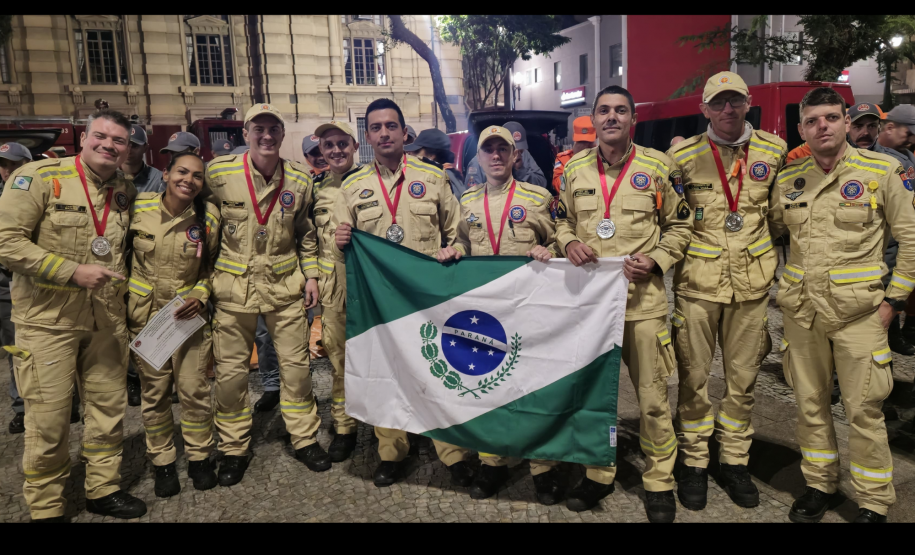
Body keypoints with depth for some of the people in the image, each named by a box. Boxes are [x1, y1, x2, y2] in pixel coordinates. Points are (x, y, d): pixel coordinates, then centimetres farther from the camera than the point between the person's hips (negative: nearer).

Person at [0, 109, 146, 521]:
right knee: (49, 418, 3)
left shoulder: (125, 191, 8)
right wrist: (72, 272, -20)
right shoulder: (39, 178, -9)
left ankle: (103, 489, 32)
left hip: (107, 320, 5)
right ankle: (45, 507, 23)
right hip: (48, 319, -5)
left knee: (109, 408, 13)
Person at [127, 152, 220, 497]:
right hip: (145, 313, 1)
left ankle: (199, 457, 23)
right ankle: (162, 461, 27)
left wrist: (201, 294, -8)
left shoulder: (209, 217, -5)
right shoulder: (138, 207, -6)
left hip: (189, 312, 0)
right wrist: (122, 292, 3)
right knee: (154, 391, 9)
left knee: (194, 388, 2)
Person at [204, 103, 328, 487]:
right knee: (231, 370, 6)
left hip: (285, 284, 2)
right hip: (234, 285, -1)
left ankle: (305, 439, 25)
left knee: (296, 364, 8)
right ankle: (234, 448, 25)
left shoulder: (299, 179, 1)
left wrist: (310, 274, 9)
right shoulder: (219, 172, -7)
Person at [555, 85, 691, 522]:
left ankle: (659, 481, 24)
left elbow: (680, 225, 7)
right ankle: (598, 474, 30)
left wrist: (655, 260, -9)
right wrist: (569, 243, -5)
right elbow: (562, 221, 17)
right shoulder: (574, 168, 7)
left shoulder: (657, 166, 0)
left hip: (643, 298, -2)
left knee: (652, 396, 4)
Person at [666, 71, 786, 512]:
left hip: (752, 282, 3)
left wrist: (773, 259, 15)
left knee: (743, 378, 11)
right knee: (694, 377, 4)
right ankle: (694, 463, 21)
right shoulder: (683, 156, -1)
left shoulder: (774, 151, 6)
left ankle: (734, 462, 28)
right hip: (698, 281, -2)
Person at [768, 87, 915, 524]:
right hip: (802, 310, 3)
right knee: (809, 403, 13)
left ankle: (873, 504, 19)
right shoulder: (787, 179, 5)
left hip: (859, 311, -3)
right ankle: (819, 484, 30)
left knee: (863, 409, 2)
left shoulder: (880, 171, -2)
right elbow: (770, 230, 18)